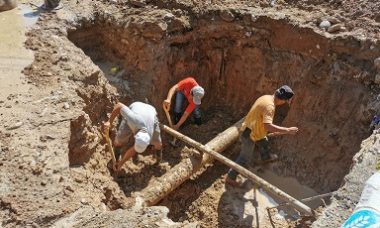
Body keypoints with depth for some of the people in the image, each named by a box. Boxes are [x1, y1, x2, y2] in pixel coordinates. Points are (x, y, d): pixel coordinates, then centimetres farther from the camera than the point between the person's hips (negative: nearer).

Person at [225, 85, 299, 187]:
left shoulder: (267, 97, -2)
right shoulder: (269, 106, -31)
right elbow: (268, 126, -42)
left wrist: (273, 130, 20)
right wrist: (287, 130, -36)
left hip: (255, 130, 10)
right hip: (249, 134, -10)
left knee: (264, 142, 33)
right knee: (245, 157, 3)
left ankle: (266, 157, 62)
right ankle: (230, 177, 16)